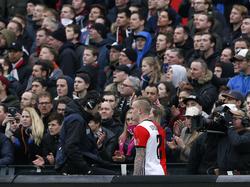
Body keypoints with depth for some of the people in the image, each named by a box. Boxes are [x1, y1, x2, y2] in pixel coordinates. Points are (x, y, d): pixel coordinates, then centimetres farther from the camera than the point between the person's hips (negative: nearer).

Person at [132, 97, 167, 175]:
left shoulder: (140, 128, -11)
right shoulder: (158, 128, 15)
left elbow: (140, 157, -16)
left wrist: (136, 178, -15)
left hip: (148, 173, -9)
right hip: (161, 172, 9)